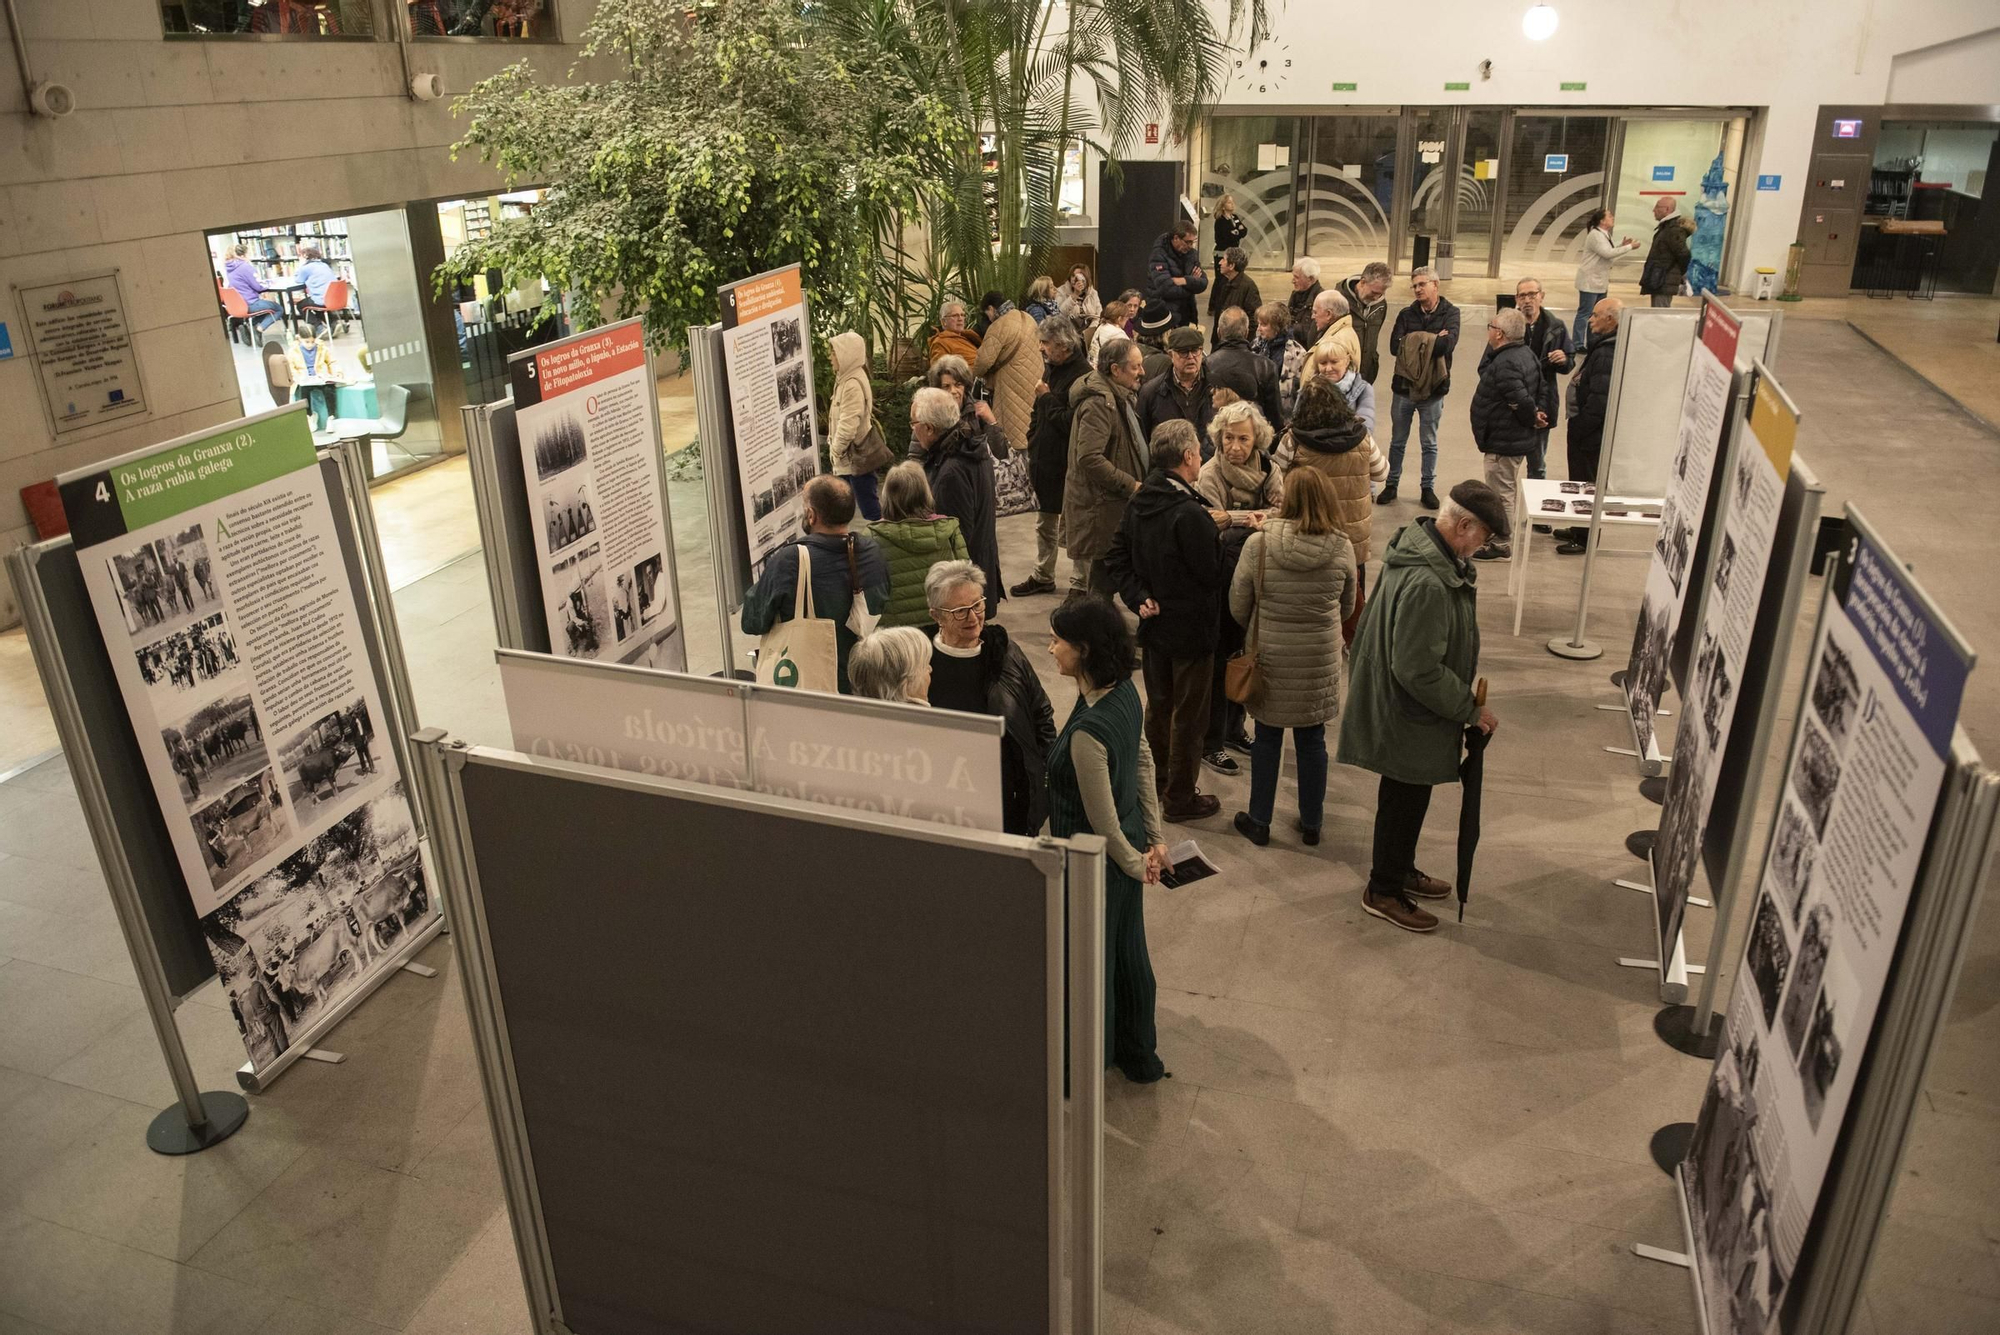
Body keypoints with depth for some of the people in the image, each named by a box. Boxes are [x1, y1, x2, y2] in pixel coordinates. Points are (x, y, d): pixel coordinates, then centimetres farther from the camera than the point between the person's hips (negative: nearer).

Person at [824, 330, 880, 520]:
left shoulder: (853, 384, -21)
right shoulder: (846, 379, 10)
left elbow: (849, 424, -25)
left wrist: (836, 448, -14)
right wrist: (834, 445, 11)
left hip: (856, 455, -10)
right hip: (848, 456, 10)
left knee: (868, 503, -2)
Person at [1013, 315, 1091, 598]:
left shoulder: (1082, 376, -19)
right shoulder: (1051, 368, 10)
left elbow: (1071, 423, -26)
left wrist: (1047, 397, -16)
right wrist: (1033, 445, 14)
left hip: (1067, 465, -10)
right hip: (1044, 459, 10)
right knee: (1044, 522, 20)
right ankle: (1043, 576, 34)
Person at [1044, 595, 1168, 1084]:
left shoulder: (1088, 731, -34)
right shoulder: (1124, 691, -8)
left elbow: (1103, 821, -24)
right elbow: (1145, 762, 4)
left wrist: (1135, 863, -6)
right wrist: (1156, 837, 11)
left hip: (1098, 860, -8)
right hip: (1129, 847, 8)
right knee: (1128, 951, 25)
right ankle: (1139, 1054, 46)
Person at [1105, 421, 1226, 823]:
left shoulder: (1139, 502, -1)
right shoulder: (1190, 514, -27)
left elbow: (1116, 557, 3)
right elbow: (1213, 572, -21)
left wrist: (1139, 598, -3)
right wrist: (1215, 530, -6)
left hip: (1155, 624, 8)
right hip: (1191, 629, -8)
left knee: (1158, 706, 22)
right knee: (1188, 716, 8)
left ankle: (1153, 784, 37)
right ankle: (1179, 798, 21)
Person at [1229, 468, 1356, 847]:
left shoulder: (1258, 544, -16)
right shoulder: (1342, 550, -11)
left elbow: (1238, 607, -7)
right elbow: (1347, 609, 4)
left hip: (1270, 658, -1)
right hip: (1320, 660, 1)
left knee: (1267, 738, 15)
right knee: (1312, 741, 15)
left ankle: (1259, 822, 26)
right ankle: (1311, 823, 29)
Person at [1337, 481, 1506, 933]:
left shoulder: (1423, 550, -1)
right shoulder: (1426, 584, -33)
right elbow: (1419, 671, -30)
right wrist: (1470, 710, -18)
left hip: (1404, 708, 10)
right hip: (1408, 718, -10)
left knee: (1408, 798, 25)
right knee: (1404, 801, 9)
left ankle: (1401, 871, 44)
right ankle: (1383, 892, 28)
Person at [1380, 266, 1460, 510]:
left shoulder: (1450, 313, -3)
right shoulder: (1406, 314, 2)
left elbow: (1449, 342, -22)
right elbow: (1395, 346, -12)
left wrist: (1414, 343, -16)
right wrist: (1431, 341, -14)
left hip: (1433, 388, -2)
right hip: (1403, 386, 2)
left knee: (1430, 443, 10)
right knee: (1397, 441, 12)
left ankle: (1428, 488, 20)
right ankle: (1391, 485, 24)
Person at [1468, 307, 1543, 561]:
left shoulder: (1505, 363, -26)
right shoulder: (1524, 354, 9)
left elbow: (1521, 399, -32)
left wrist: (1533, 418, -13)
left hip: (1504, 441, -11)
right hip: (1518, 437, 11)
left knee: (1501, 493, -1)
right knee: (1504, 491, 21)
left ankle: (1500, 546, 8)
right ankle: (1499, 536, 34)